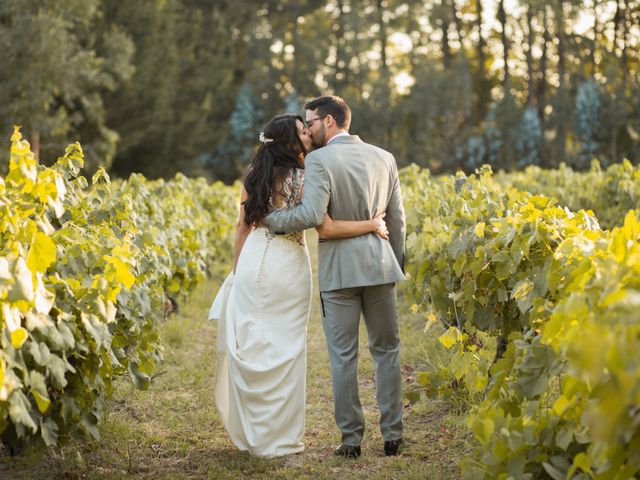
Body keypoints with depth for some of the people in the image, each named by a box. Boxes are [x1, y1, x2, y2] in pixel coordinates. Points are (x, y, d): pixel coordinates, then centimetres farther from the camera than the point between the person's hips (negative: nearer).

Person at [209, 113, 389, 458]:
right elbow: (326, 229, -15)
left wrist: (237, 271, 18)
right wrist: (371, 225, -5)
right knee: (284, 349, 4)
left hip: (253, 261, 5)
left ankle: (249, 432, 19)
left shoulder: (255, 174, 6)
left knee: (251, 347, 10)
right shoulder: (302, 178, -10)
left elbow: (242, 226, 10)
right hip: (288, 265, -5)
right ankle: (280, 437, 10)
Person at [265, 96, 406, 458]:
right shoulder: (384, 158, 8)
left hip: (339, 268, -4)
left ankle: (352, 439, 7)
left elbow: (313, 215, -20)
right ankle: (393, 435, 13)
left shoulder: (319, 160, -9)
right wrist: (397, 265, 21)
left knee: (344, 357, 4)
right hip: (379, 264, 4)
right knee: (387, 351, 12)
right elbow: (397, 221, 11)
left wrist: (271, 219, -5)